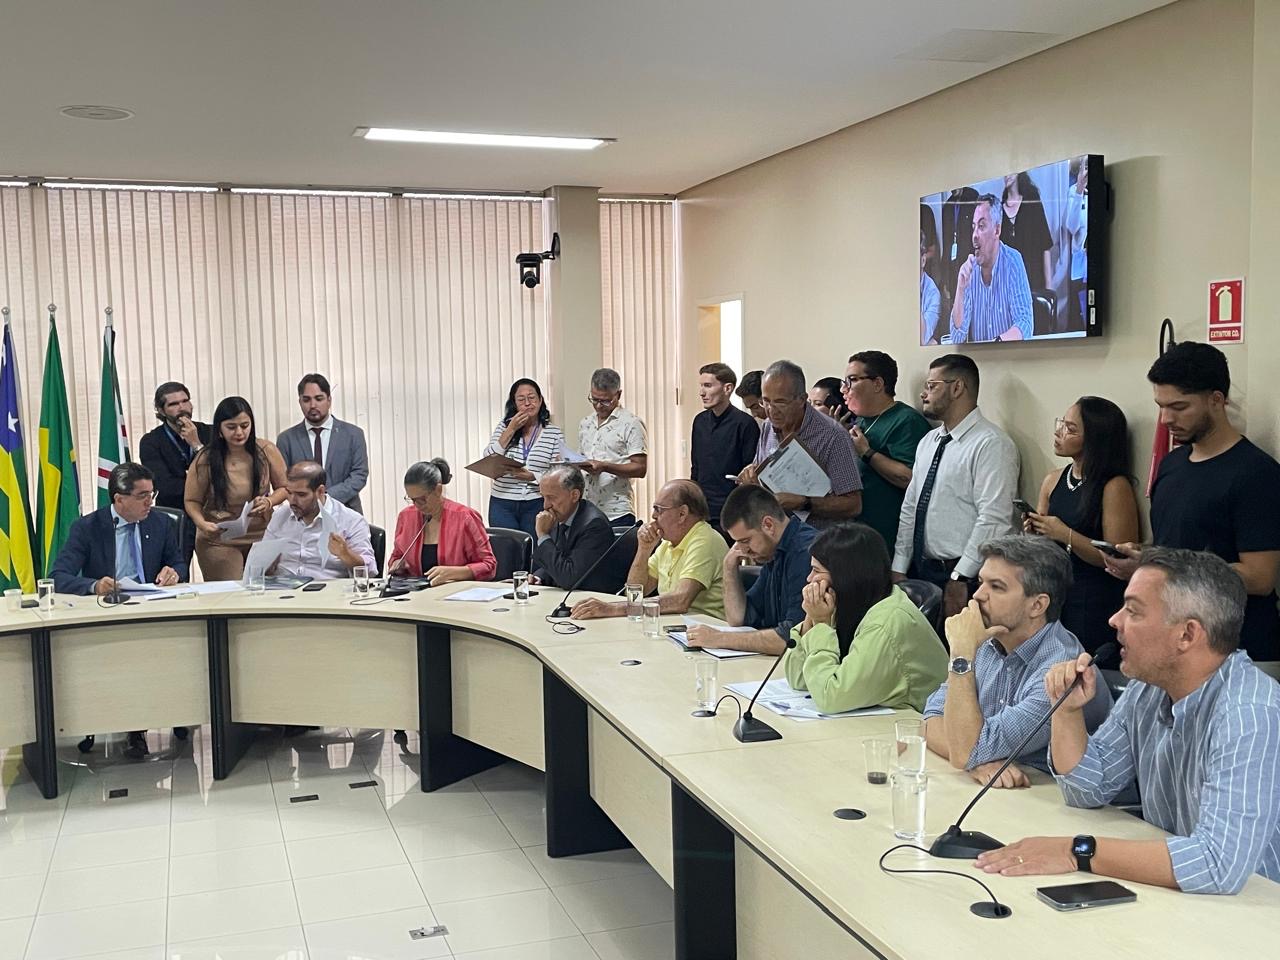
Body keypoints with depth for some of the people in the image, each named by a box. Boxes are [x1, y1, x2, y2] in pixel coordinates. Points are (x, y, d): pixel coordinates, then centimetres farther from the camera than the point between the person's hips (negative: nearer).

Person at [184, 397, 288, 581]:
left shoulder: (266, 451, -2)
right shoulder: (205, 460, -6)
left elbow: (284, 488, 8)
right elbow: (191, 501, 2)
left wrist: (269, 502, -13)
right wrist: (202, 523, -17)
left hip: (262, 535, 2)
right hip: (218, 540, -2)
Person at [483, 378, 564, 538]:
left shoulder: (554, 433, 1)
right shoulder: (504, 426, 6)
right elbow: (487, 460, -5)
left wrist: (532, 476, -20)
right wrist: (511, 430, -10)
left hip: (537, 505, -1)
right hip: (502, 504, 1)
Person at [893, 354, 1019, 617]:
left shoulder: (991, 444, -13)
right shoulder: (928, 441, 13)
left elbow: (993, 519, -20)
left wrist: (959, 580, -20)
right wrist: (899, 569, 8)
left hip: (964, 577, -7)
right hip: (920, 571, 7)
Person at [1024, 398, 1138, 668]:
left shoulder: (1115, 486, -10)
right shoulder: (1053, 481, 9)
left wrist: (1065, 535, -18)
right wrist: (1032, 532, -3)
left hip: (1096, 606, -6)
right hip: (1055, 596, 6)